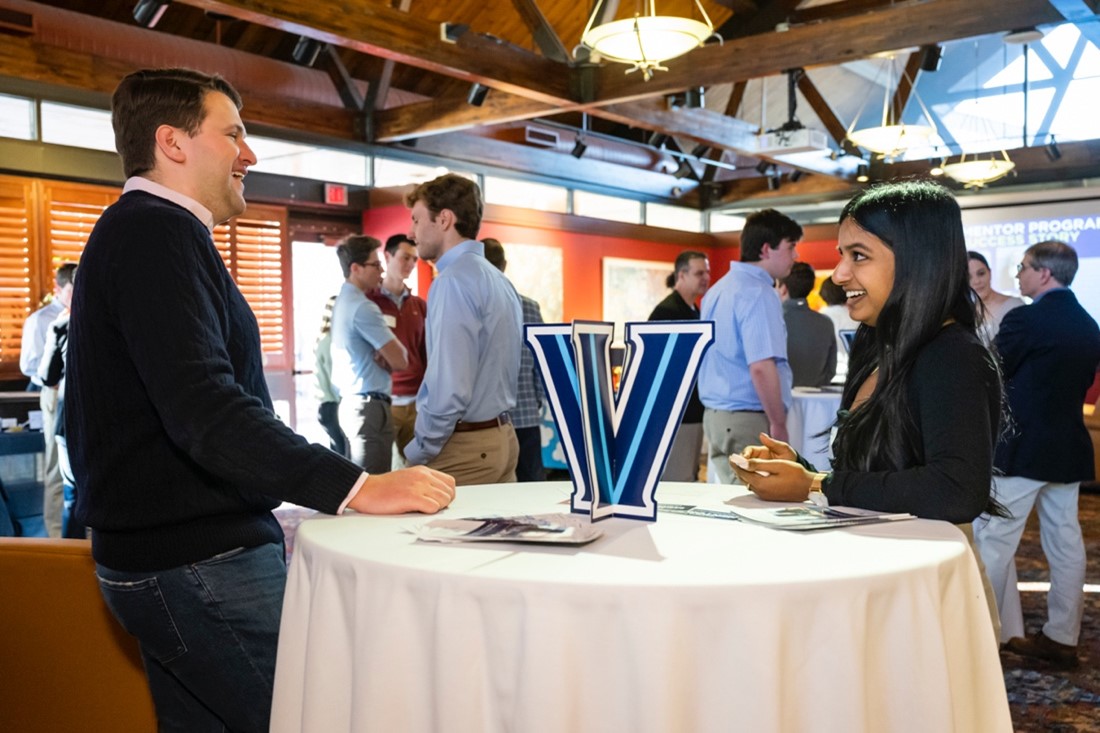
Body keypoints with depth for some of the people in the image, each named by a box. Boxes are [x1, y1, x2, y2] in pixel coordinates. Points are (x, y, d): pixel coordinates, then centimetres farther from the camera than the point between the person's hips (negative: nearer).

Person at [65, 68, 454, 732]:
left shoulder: (139, 231, 19)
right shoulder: (158, 233, -15)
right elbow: (205, 411, -27)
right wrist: (358, 488, -30)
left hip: (160, 549, 11)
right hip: (200, 561, -11)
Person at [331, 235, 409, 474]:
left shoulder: (341, 302, 13)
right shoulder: (363, 307, -16)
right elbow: (400, 360, -16)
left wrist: (383, 357, -4)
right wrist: (386, 359, 3)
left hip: (350, 403, 10)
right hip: (369, 406, -10)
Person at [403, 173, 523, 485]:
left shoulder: (454, 280, -17)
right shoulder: (499, 279, 11)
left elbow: (449, 387, -23)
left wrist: (417, 455, -11)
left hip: (463, 448, -9)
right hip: (501, 437, 9)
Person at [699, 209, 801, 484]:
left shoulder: (718, 289, 13)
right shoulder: (759, 294, -15)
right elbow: (761, 368, -23)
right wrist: (779, 424, -13)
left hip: (715, 415, 9)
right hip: (749, 420, -9)